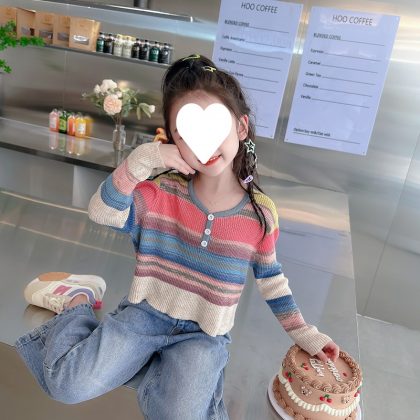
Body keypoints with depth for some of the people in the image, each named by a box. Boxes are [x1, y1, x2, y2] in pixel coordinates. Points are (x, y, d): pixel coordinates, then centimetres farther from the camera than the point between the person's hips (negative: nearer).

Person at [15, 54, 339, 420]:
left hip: (204, 335, 0)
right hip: (145, 314, 1)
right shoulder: (162, 193, -9)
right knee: (68, 385, -11)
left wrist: (305, 334, 8)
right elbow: (102, 212, -21)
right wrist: (141, 161, -33)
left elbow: (271, 279, 4)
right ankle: (78, 299, 16)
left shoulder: (260, 213, -8)